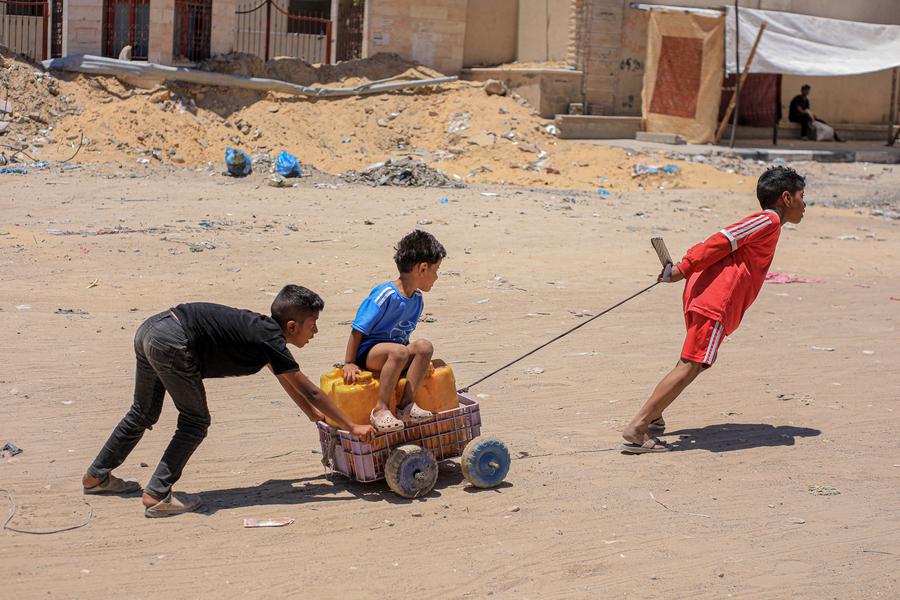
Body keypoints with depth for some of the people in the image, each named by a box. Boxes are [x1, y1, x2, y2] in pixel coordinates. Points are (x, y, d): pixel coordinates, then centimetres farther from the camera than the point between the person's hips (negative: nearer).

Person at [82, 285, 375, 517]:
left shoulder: (262, 328, 20)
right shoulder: (270, 340, -6)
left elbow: (283, 377, 37)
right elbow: (310, 391, -4)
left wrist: (314, 413, 44)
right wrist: (352, 427, 2)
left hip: (149, 328, 9)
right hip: (173, 342, -9)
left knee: (144, 414, 25)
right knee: (195, 422, 3)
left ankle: (97, 475, 38)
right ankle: (157, 495, 1)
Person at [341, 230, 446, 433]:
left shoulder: (417, 299, 7)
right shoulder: (385, 295, -18)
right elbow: (358, 329, -15)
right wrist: (349, 363, -15)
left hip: (395, 350, 7)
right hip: (368, 352, -7)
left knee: (424, 346, -21)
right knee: (399, 351, -37)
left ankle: (407, 403, -23)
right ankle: (381, 409, -30)